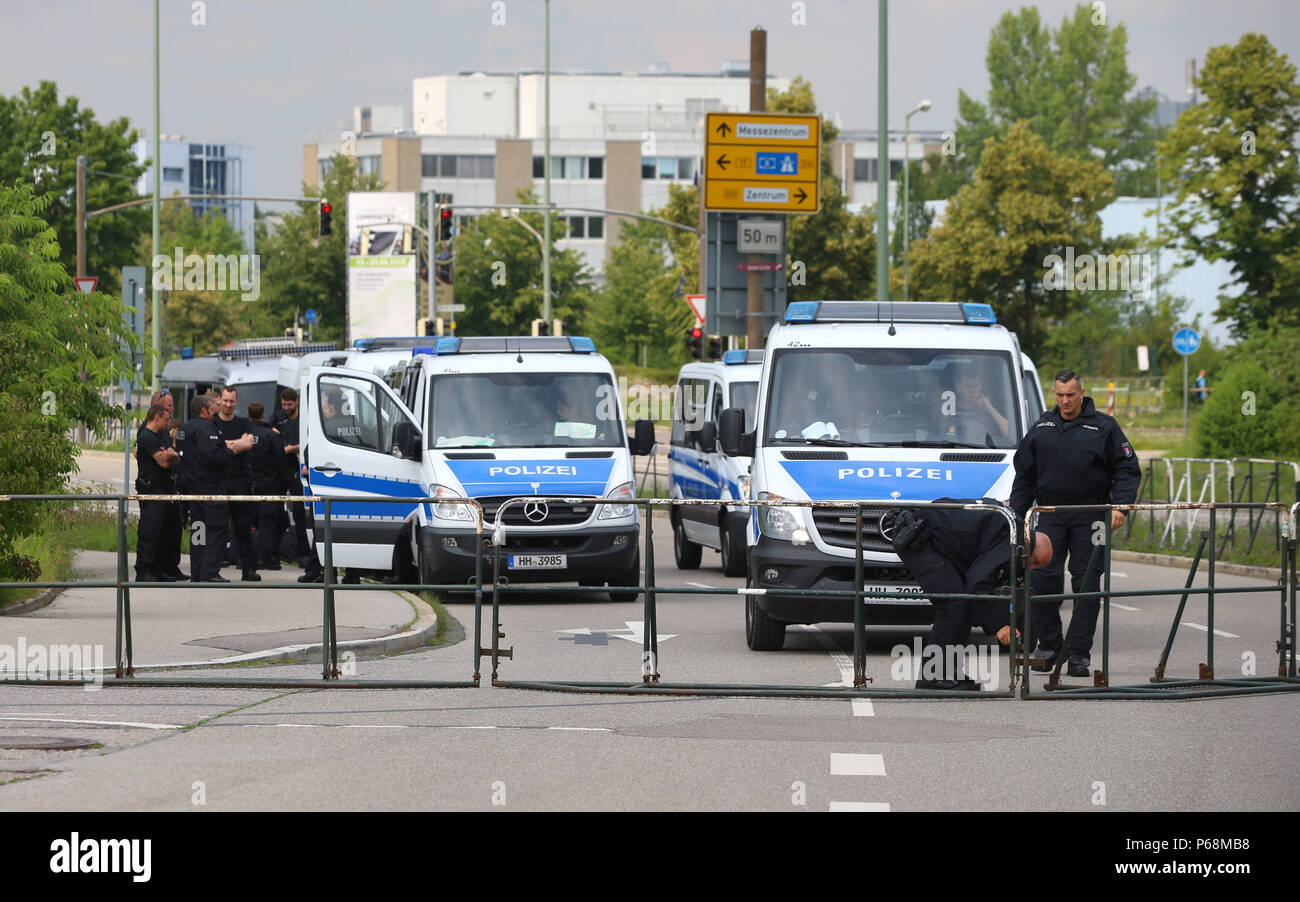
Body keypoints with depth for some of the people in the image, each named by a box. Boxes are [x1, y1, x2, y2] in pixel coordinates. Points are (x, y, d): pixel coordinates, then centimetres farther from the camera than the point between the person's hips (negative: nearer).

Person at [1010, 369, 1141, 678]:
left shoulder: (1103, 427, 2)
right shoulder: (1041, 428, 12)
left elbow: (1127, 470, 2)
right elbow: (1024, 475, 18)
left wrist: (1120, 505, -12)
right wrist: (1016, 514, 11)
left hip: (1089, 516, -2)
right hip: (1051, 515, 2)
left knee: (1086, 582, -3)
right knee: (1043, 579, -7)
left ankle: (1079, 653, 1)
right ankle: (1048, 646, 4)